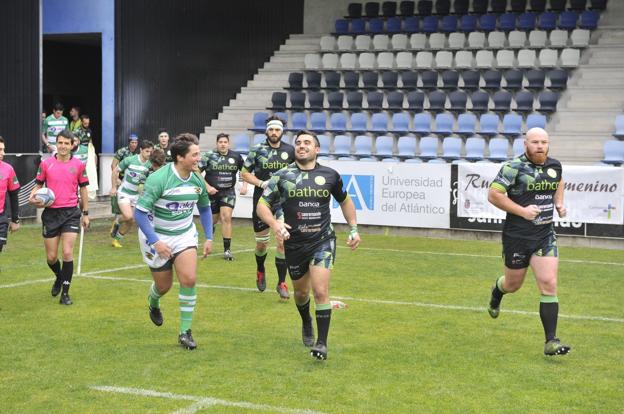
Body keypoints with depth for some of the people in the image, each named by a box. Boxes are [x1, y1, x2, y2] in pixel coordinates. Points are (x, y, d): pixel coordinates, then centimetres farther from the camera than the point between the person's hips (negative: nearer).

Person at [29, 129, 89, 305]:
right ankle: (59, 277, 40)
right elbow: (38, 185, 9)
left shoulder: (79, 165, 0)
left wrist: (85, 213, 10)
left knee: (67, 253, -11)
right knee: (51, 257, 6)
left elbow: (83, 189, 9)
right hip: (51, 213, 1)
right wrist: (33, 197, -13)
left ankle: (65, 293, 1)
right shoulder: (46, 164, 0)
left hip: (71, 213, -1)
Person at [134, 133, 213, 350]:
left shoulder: (197, 181, -7)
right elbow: (139, 212, -23)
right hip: (156, 236, -4)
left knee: (189, 279, -15)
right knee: (164, 286, 9)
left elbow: (204, 208, 12)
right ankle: (153, 302, 49)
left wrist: (209, 238, 6)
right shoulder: (158, 179, -25)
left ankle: (185, 332, -3)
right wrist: (155, 242, -26)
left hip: (185, 234, 4)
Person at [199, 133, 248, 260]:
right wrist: (207, 187, -14)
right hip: (212, 192, 0)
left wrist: (244, 185, 3)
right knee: (212, 220, 12)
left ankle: (227, 249, -12)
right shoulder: (208, 156, -7)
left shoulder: (236, 157, 0)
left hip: (228, 192, 0)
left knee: (226, 218, -16)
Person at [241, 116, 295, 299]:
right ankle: (260, 271, 40)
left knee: (282, 241, -11)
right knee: (261, 243, 9)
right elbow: (244, 173, 3)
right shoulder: (258, 150, -2)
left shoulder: (290, 150, 2)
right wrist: (261, 183, -11)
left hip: (282, 201, 0)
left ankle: (282, 283, -2)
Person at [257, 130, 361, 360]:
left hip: (323, 241, -1)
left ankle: (321, 344, -6)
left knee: (320, 291, -15)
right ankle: (306, 324, 49)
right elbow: (262, 205, -3)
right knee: (301, 292, 17)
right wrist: (274, 224, -23)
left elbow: (345, 201, 18)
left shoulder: (330, 175, 1)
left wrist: (354, 229, 10)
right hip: (294, 244, 1)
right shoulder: (282, 176, -3)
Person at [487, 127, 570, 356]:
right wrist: (522, 211, -20)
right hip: (517, 235, -3)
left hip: (545, 235, 3)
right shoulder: (514, 167, -13)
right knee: (513, 284, 16)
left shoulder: (555, 165, 5)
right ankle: (496, 293, 55)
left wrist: (559, 202, 11)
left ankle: (551, 341, -7)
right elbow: (493, 194, -16)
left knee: (549, 284, -9)